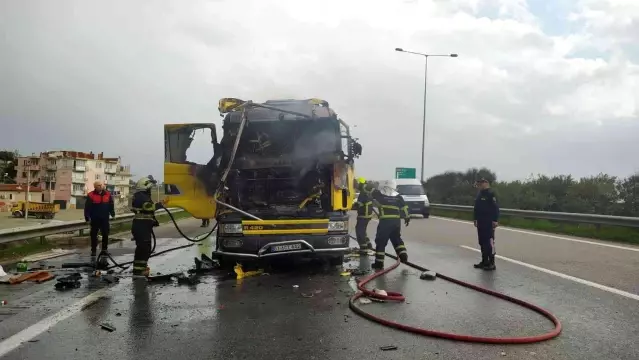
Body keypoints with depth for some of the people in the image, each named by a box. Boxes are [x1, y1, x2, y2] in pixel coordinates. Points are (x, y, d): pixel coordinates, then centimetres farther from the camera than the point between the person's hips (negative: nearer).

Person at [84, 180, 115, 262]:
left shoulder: (108, 194, 3)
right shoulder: (91, 195, -5)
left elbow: (111, 205, 12)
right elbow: (87, 208, -5)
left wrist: (112, 214, 5)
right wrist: (87, 218, -8)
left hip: (105, 219, 2)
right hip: (95, 219, -2)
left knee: (105, 235, 6)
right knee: (94, 236, 5)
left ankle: (104, 251, 18)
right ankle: (93, 253, 14)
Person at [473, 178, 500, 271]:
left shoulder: (491, 193, -12)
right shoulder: (479, 194, 15)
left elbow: (495, 208, -18)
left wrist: (495, 220, -22)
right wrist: (475, 219, 20)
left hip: (489, 222, -9)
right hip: (480, 222, 9)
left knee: (489, 242, -6)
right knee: (482, 242, 12)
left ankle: (491, 263, -1)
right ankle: (484, 261, 20)